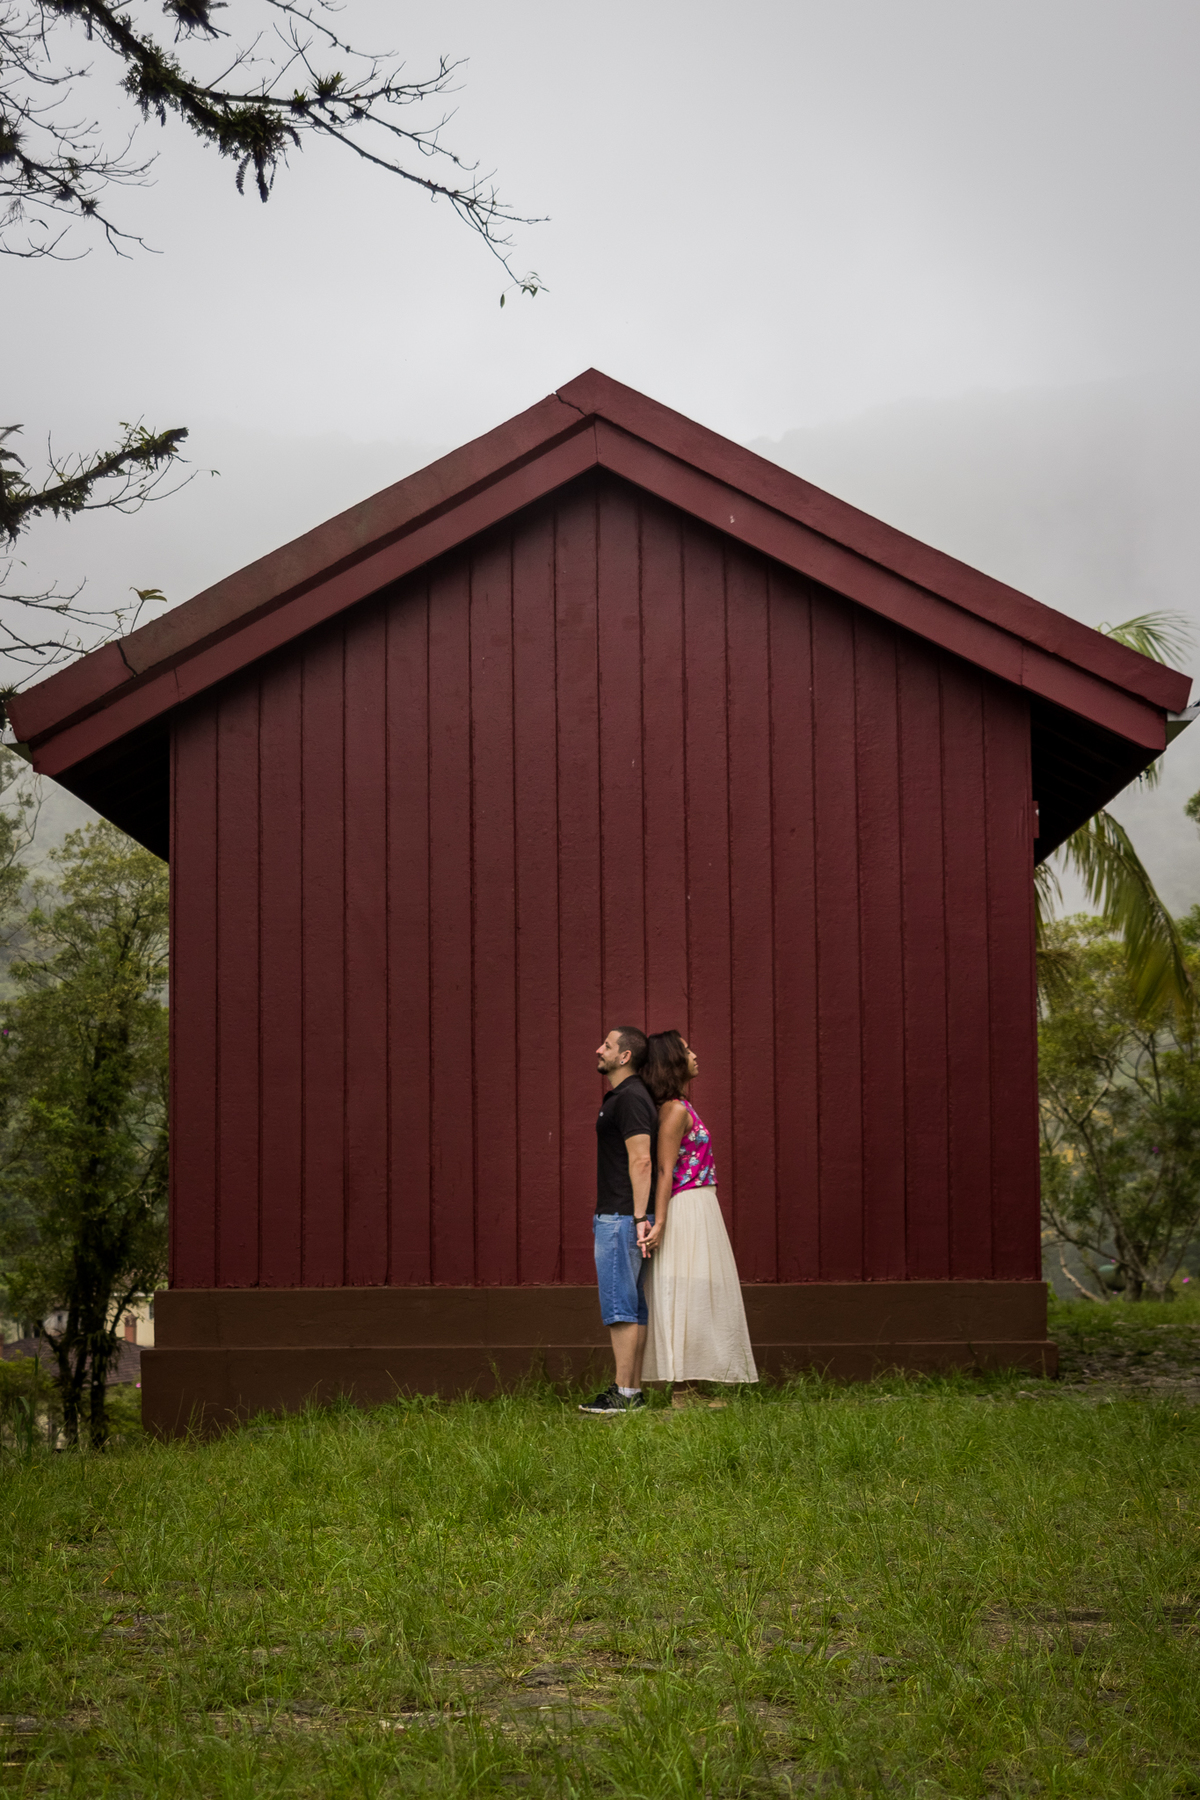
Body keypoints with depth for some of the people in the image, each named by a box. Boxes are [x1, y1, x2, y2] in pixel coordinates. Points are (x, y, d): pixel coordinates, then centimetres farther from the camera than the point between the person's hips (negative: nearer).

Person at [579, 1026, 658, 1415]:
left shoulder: (630, 1098, -14)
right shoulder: (619, 1096, 18)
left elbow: (641, 1160, -22)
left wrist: (639, 1217, -26)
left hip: (621, 1218, -11)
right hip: (614, 1217, 11)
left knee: (620, 1307, -9)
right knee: (634, 1307, 10)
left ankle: (624, 1394, -9)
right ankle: (632, 1390, 13)